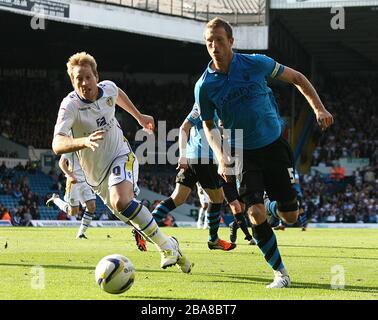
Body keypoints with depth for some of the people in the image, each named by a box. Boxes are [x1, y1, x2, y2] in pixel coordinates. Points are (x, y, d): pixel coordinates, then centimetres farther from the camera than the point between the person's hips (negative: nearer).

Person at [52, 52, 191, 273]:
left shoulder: (108, 88, -10)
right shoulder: (70, 106, -23)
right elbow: (57, 144, -39)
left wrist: (139, 116, 28)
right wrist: (84, 141, -57)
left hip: (121, 156, -1)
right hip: (97, 173, 1)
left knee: (121, 201, -30)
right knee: (129, 214, 5)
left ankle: (166, 246, -21)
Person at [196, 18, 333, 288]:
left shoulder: (256, 64, -9)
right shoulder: (204, 86, -7)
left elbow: (296, 78, 5)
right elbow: (209, 126, 6)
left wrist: (319, 108, -1)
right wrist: (221, 158, -10)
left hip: (274, 146, 0)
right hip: (243, 155, 0)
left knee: (290, 217, 2)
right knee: (256, 215, -19)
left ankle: (279, 205, 40)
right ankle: (280, 273, -3)